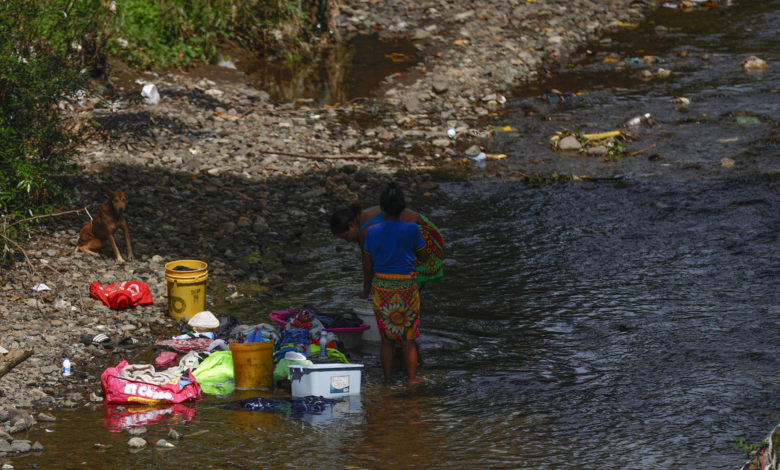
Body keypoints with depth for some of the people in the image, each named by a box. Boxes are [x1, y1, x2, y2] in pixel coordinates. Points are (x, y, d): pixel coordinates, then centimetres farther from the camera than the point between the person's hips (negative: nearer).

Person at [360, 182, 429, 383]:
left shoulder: (372, 231, -4)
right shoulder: (412, 229, -10)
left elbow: (368, 265, 3)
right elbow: (424, 256, 3)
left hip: (381, 287, 2)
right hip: (406, 287, -2)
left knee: (386, 339, 11)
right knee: (409, 339, 8)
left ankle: (387, 382, 13)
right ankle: (412, 381, 10)